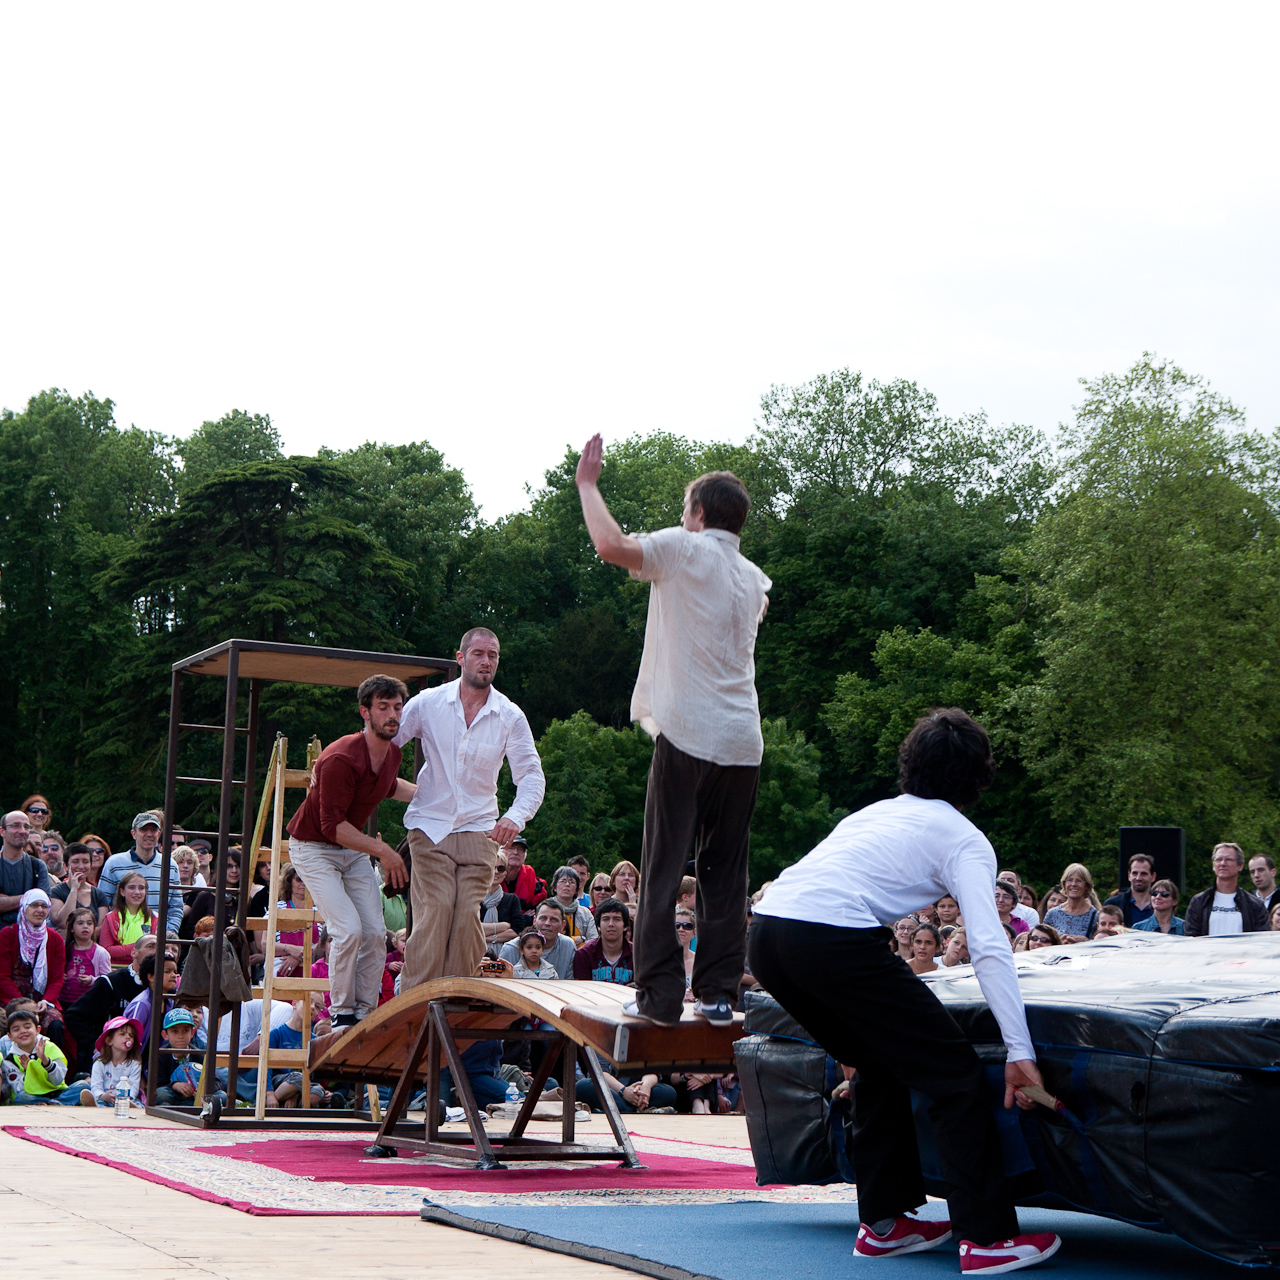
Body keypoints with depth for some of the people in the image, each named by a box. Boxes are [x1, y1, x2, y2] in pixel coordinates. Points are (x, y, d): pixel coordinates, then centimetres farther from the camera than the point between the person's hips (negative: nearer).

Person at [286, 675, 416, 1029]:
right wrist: (382, 850, -28)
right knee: (349, 929, -20)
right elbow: (332, 824, -28)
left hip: (355, 849, 7)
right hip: (314, 848, -7)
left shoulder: (392, 752, -2)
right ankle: (341, 1014, -5)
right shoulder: (341, 758, -29)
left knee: (375, 932, -4)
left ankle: (366, 1013, 6)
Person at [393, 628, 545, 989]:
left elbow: (532, 776, -1)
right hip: (430, 825, -1)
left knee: (468, 916, -8)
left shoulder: (510, 716, 2)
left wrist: (515, 817, -20)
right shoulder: (427, 703, 1)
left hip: (479, 828, 1)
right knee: (435, 910, -15)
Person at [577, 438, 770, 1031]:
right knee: (726, 874, 8)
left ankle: (659, 994, -3)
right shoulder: (755, 577, 19)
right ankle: (719, 993, 6)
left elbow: (611, 545, -15)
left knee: (664, 870, -1)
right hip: (743, 743, 6)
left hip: (687, 736, -5)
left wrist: (587, 483, 0)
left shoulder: (685, 549, -1)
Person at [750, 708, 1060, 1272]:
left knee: (882, 1064, 25)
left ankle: (882, 1222, 27)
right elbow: (989, 947, -3)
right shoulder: (964, 839, 10)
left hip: (766, 930, 8)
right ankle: (987, 1237, 1)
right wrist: (1020, 1051, -7)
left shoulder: (877, 812, 30)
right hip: (833, 939, -8)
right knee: (955, 1074, 2)